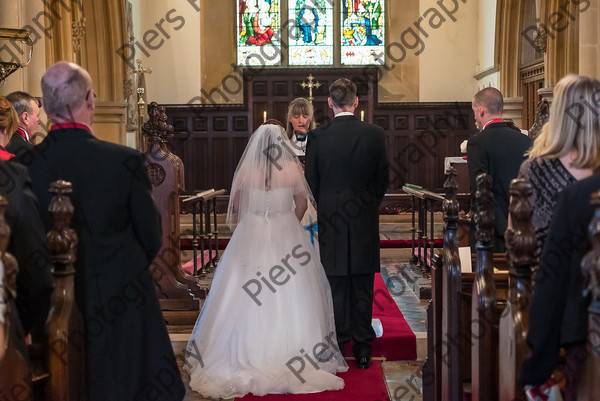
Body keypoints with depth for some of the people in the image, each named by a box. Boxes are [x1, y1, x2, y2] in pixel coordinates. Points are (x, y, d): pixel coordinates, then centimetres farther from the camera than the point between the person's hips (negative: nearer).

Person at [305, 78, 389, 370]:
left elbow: (310, 182, -2)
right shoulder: (375, 135, -4)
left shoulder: (317, 137, -8)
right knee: (362, 288, 9)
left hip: (330, 223, -1)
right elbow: (383, 179, 2)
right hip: (365, 222, 1)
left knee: (335, 288, 7)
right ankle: (363, 351, 16)